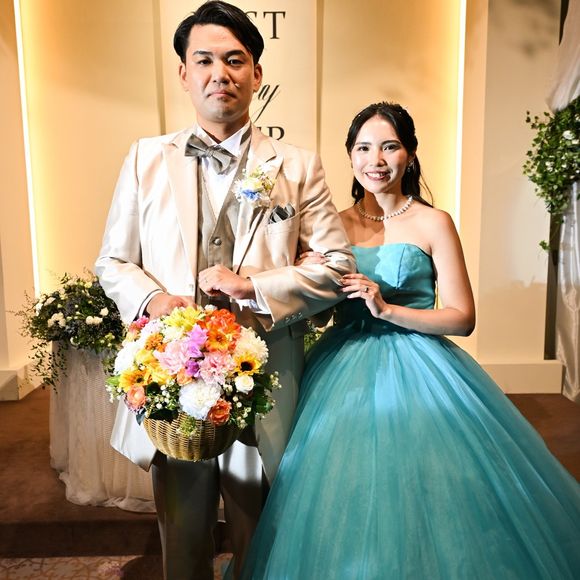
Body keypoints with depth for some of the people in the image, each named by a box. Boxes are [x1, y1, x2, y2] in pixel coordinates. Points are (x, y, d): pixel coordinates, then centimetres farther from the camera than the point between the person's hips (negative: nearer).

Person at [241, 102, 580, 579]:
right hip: (344, 371, 3)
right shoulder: (336, 225, 6)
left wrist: (387, 309, -17)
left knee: (418, 498, 3)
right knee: (343, 498, 10)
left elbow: (463, 317, -6)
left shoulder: (432, 223, -4)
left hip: (414, 373, -3)